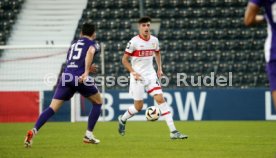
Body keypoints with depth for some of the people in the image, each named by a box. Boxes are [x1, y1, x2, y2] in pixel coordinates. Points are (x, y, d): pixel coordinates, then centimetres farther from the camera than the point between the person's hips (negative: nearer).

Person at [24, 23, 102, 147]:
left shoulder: (74, 44, 28)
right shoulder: (92, 44, 10)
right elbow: (90, 52, -15)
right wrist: (86, 72, -21)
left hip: (66, 77, 5)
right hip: (80, 77, -4)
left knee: (52, 108, -1)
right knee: (98, 102, 19)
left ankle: (33, 131, -22)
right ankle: (88, 135, 14)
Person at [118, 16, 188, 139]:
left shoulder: (154, 40, 3)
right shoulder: (134, 42, -11)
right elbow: (124, 59, -6)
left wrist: (159, 68, 14)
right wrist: (133, 72, -16)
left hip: (151, 75, 4)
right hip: (138, 77, -4)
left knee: (160, 99, -12)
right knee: (139, 106, 1)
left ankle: (173, 131, -16)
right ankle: (122, 119, 34)